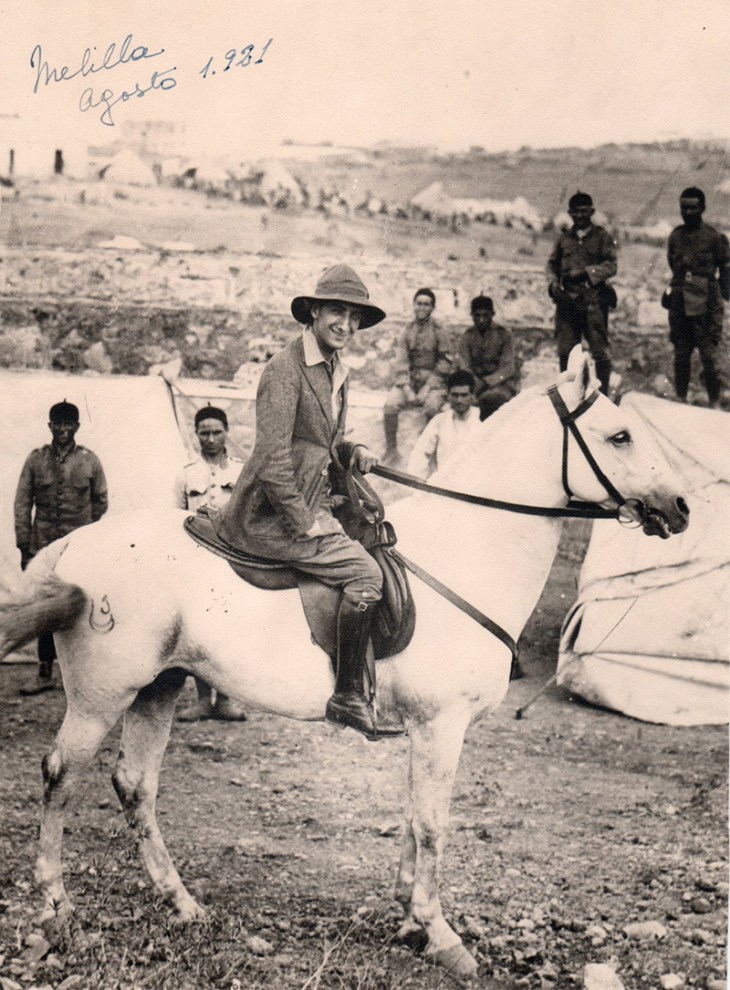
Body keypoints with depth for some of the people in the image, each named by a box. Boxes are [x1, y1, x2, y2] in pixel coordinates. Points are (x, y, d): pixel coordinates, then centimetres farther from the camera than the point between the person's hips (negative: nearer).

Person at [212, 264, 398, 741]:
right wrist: (306, 523, -18)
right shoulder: (285, 370, -15)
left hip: (311, 507, 10)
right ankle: (348, 697, -12)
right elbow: (272, 462, -21)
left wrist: (354, 451, 4)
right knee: (364, 573, -21)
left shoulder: (339, 373, 13)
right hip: (273, 517, -10)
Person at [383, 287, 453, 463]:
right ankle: (391, 450, -12)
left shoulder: (438, 330, 1)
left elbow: (445, 363, -2)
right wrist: (406, 389, -10)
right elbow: (401, 361, 4)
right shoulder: (408, 329, 9)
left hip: (433, 380, -3)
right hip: (409, 379, 3)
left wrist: (428, 387, -12)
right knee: (390, 404, -24)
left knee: (432, 406, -33)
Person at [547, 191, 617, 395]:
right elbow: (552, 263, 19)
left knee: (600, 350, -2)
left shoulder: (602, 237, 4)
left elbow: (611, 266, -4)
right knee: (565, 350, 5)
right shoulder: (564, 238, 13)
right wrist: (553, 283, 0)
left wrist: (586, 272, -16)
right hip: (567, 301, 3)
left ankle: (602, 393, 6)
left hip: (594, 302, -3)